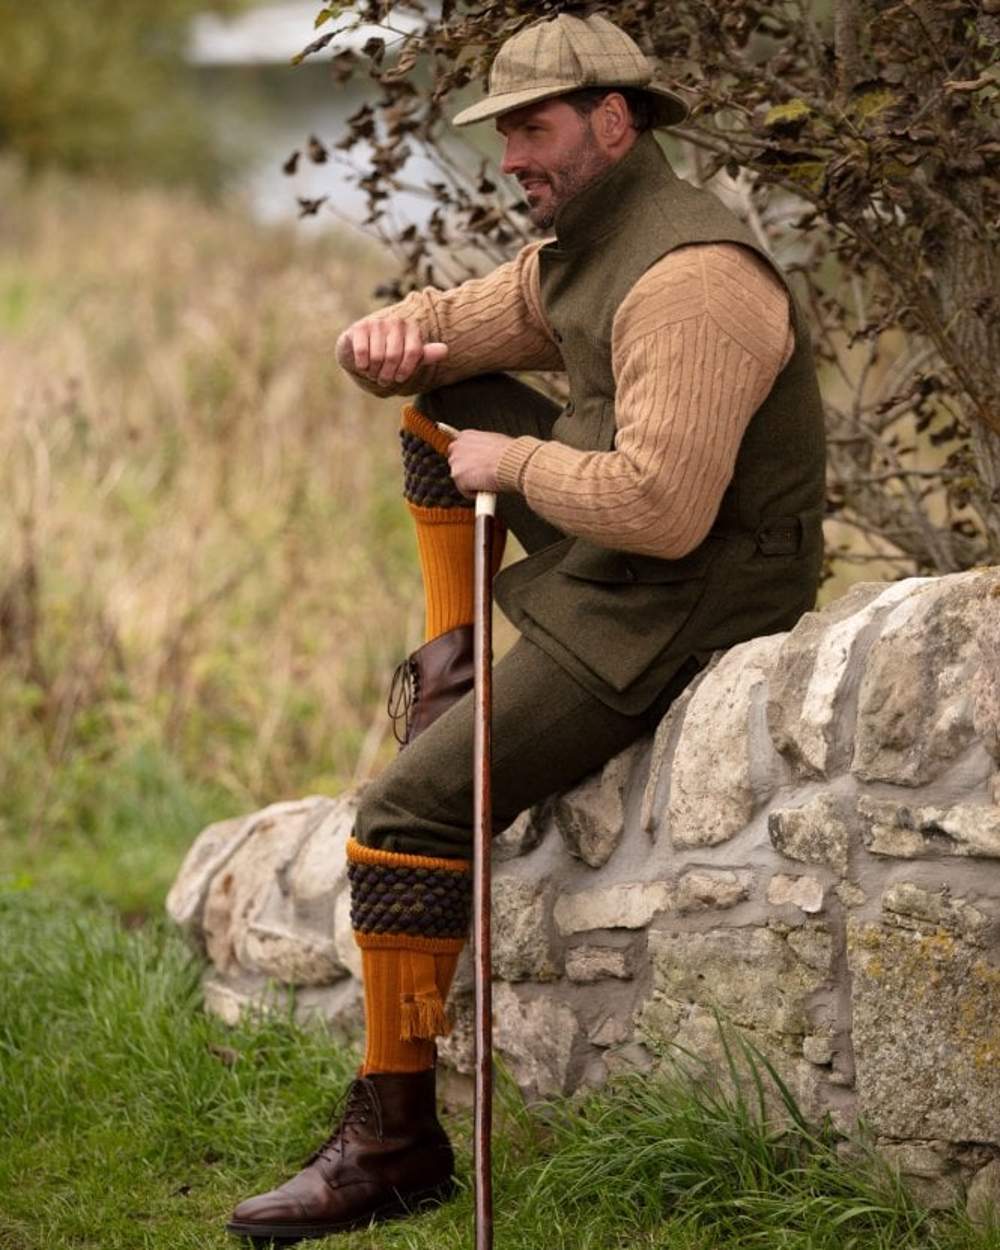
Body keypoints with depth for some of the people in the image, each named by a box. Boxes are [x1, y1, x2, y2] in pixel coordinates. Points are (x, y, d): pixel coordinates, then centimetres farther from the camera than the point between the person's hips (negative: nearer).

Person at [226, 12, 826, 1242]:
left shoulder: (688, 281, -25)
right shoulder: (578, 247, 9)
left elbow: (660, 509, -34)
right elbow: (452, 326, 19)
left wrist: (513, 463, -18)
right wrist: (390, 333, -7)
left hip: (667, 610, -10)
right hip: (610, 547, 10)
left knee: (410, 809, -14)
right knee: (440, 405, 18)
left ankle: (393, 1138, -7)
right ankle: (452, 658, 15)